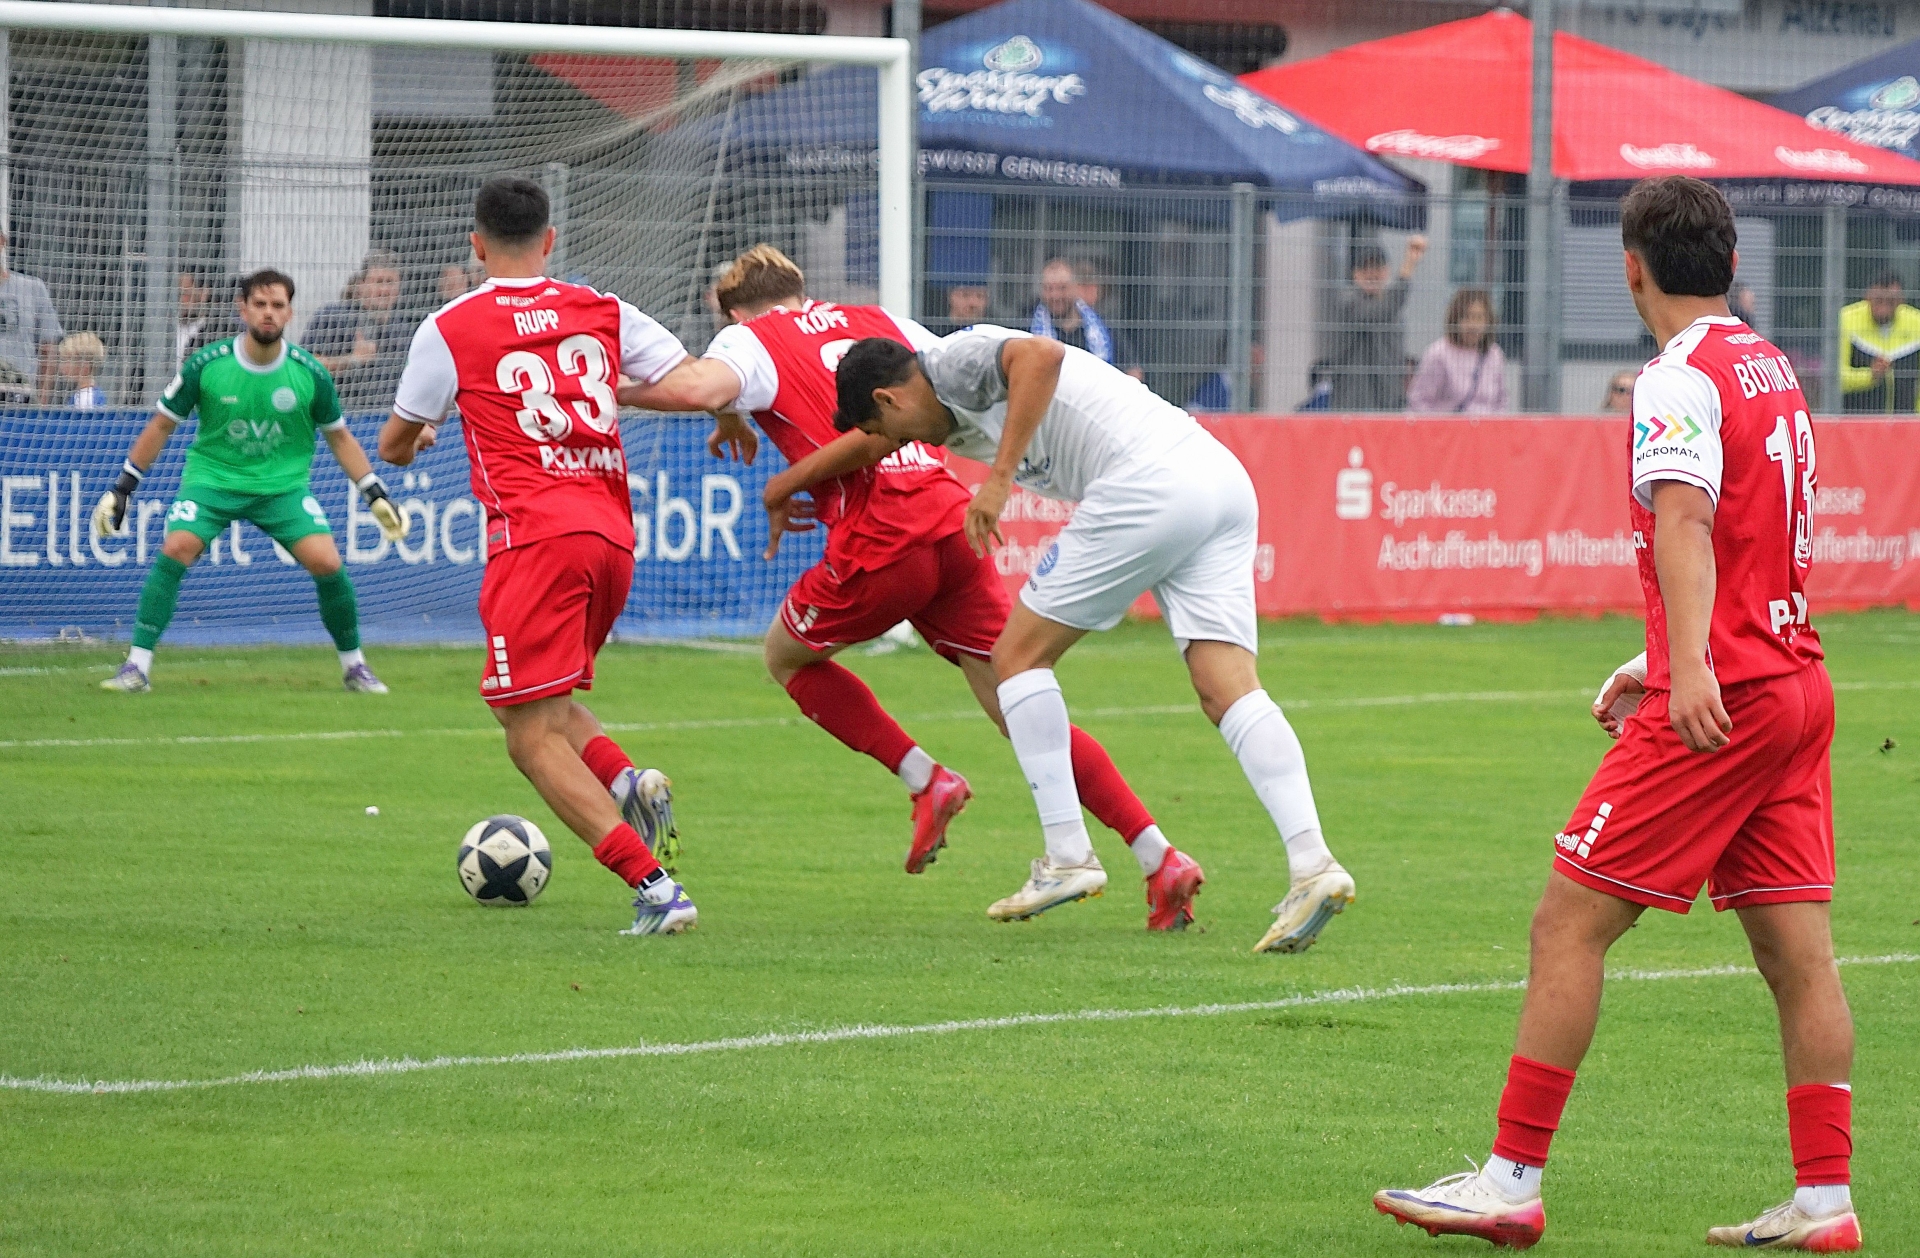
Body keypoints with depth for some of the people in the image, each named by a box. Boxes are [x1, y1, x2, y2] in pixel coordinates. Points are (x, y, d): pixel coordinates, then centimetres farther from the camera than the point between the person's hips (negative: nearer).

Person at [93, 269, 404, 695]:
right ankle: (137, 667, -16)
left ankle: (354, 665, 8)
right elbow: (161, 426, 2)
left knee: (327, 562, -15)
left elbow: (339, 437, 9)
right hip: (213, 477, -1)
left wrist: (377, 496, 5)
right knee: (175, 550, -24)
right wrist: (120, 490, 2)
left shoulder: (310, 373, -7)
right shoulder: (206, 365, -11)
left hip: (284, 484, 1)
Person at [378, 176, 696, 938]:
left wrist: (413, 443, 40)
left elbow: (393, 448, 16)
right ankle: (627, 782, -6)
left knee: (533, 736, -5)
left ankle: (654, 887, -20)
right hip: (613, 533, 5)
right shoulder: (603, 313, 13)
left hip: (535, 534, -5)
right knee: (545, 702, 24)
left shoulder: (449, 329, 5)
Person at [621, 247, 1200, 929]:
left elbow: (698, 387, -15)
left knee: (786, 655, 23)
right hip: (952, 521, 5)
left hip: (877, 541, -5)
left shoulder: (752, 340, 8)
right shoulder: (879, 322, 25)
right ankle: (1162, 861, -4)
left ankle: (926, 781, 10)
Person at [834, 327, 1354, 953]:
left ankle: (1067, 857, 3)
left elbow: (1041, 355, -18)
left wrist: (999, 477, -17)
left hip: (1150, 481, -9)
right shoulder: (961, 421, 33)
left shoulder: (953, 360, 4)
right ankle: (1312, 865, -19)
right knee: (1229, 691, -2)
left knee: (1019, 655, 5)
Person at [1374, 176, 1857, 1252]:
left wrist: (1692, 667, -42)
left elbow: (1685, 520, -29)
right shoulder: (1772, 368, 16)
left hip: (1722, 698, -9)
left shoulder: (1680, 382, -12)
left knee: (1570, 921, -4)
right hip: (1799, 684, 9)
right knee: (1798, 951, 6)